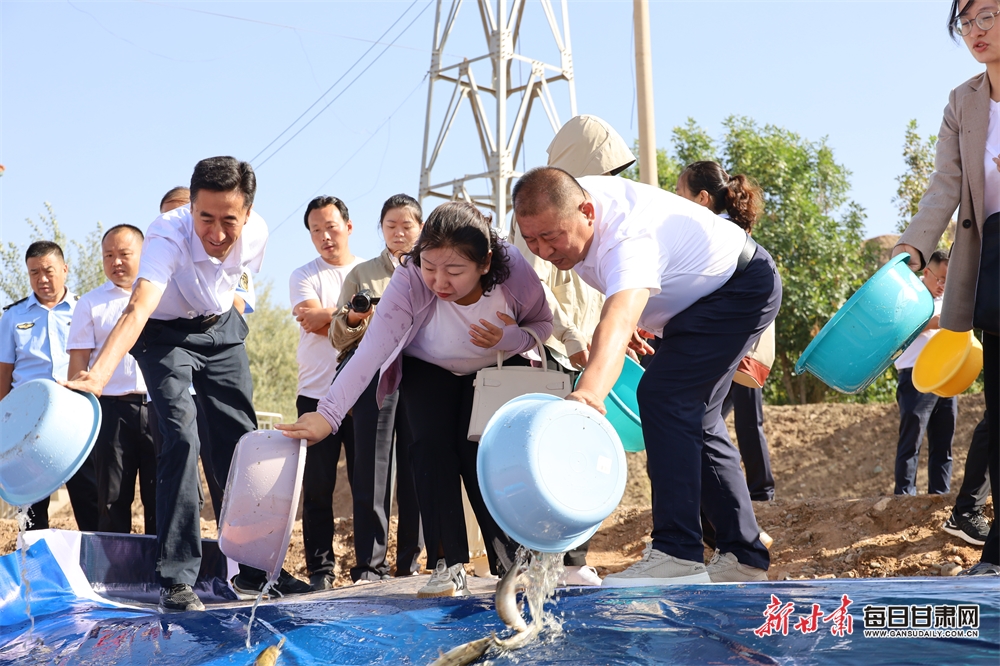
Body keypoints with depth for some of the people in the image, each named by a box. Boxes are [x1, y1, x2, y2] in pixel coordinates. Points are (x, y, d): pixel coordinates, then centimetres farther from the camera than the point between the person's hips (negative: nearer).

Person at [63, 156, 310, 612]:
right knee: (181, 438, -20)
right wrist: (98, 374, -64)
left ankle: (254, 569, 15)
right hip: (166, 335, -4)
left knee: (242, 441, 3)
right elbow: (138, 307, -51)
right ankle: (176, 581, -12)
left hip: (222, 329, 4)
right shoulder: (167, 237, -36)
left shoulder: (256, 233, -20)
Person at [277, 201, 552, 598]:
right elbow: (371, 350, -44)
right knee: (432, 446, -19)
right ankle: (449, 566, -11)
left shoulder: (515, 273, -32)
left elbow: (543, 324, -13)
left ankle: (511, 560, 2)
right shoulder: (409, 282, -37)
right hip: (430, 371, 0)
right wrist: (328, 414, -54)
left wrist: (509, 338, -36)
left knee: (476, 451, -14)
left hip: (496, 368, 0)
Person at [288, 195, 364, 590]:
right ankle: (320, 570, 6)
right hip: (317, 394, 0)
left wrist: (327, 317, -8)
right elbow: (312, 319, -7)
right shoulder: (304, 276, 10)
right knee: (318, 486, -1)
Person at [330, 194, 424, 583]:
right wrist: (351, 320, -9)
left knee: (416, 472, -1)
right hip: (375, 373, 0)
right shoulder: (363, 274, 16)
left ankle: (409, 563, 8)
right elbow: (338, 337, 12)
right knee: (372, 471, -6)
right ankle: (369, 567, -2)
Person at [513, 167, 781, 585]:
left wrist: (589, 392, -76)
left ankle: (677, 556, -28)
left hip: (744, 288, -10)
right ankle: (744, 557, 17)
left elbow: (615, 325, -60)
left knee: (663, 395, -26)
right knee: (694, 420, 9)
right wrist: (628, 319, 4)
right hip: (698, 298, 10)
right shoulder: (568, 201, -13)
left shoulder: (628, 240, -40)